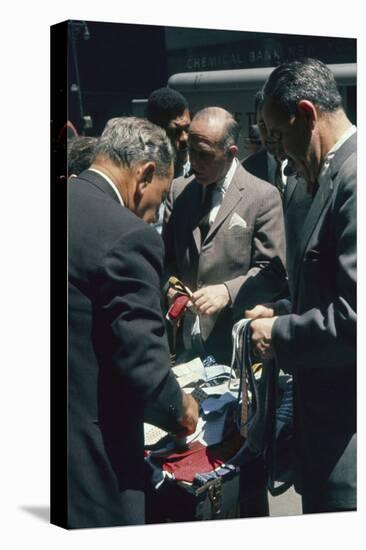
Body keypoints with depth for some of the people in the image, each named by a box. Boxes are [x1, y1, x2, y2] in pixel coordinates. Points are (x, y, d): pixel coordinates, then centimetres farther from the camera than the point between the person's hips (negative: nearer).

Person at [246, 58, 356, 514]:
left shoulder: (355, 175, -20)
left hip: (347, 429, -9)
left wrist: (280, 336, -14)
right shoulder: (338, 172, 12)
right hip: (330, 410, 10)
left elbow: (357, 313, -27)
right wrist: (284, 311, 9)